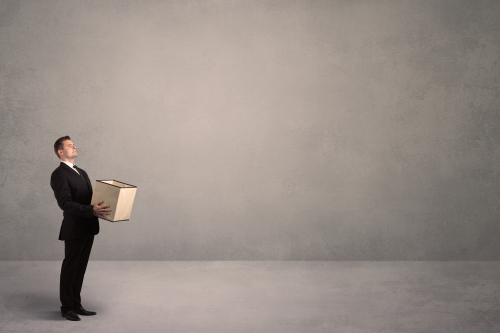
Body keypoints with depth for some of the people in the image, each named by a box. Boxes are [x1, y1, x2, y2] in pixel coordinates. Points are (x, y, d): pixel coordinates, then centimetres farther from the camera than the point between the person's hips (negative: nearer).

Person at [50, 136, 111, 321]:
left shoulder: (81, 173, 18)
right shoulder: (59, 174, -11)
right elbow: (65, 203, -21)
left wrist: (102, 209, 2)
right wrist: (92, 210, -29)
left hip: (88, 228, 8)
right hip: (74, 229, -8)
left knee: (80, 269, 15)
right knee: (69, 269, 3)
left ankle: (76, 305, 25)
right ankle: (67, 308, 15)